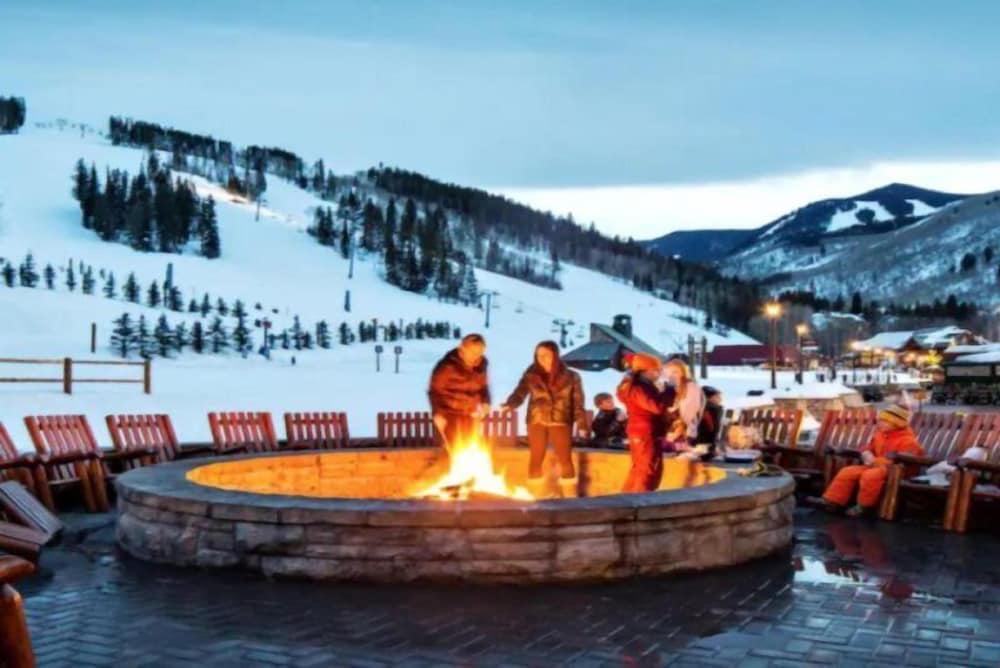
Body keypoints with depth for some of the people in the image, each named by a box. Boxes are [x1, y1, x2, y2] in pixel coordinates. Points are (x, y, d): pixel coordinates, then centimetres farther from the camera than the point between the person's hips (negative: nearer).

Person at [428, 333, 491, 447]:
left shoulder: (480, 364, -3)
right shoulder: (447, 365, -21)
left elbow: (483, 385, 13)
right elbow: (435, 390, -16)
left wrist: (485, 402, -3)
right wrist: (437, 413, -22)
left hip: (469, 414, 6)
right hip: (449, 413, -6)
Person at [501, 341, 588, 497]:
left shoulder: (571, 376, 3)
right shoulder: (531, 375, 4)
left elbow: (578, 402, 3)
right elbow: (519, 394, -5)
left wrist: (581, 424, -6)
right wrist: (509, 404, -27)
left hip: (560, 422, -1)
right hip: (537, 421, 1)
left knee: (565, 460, -2)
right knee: (535, 460, 4)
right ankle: (535, 498, 15)